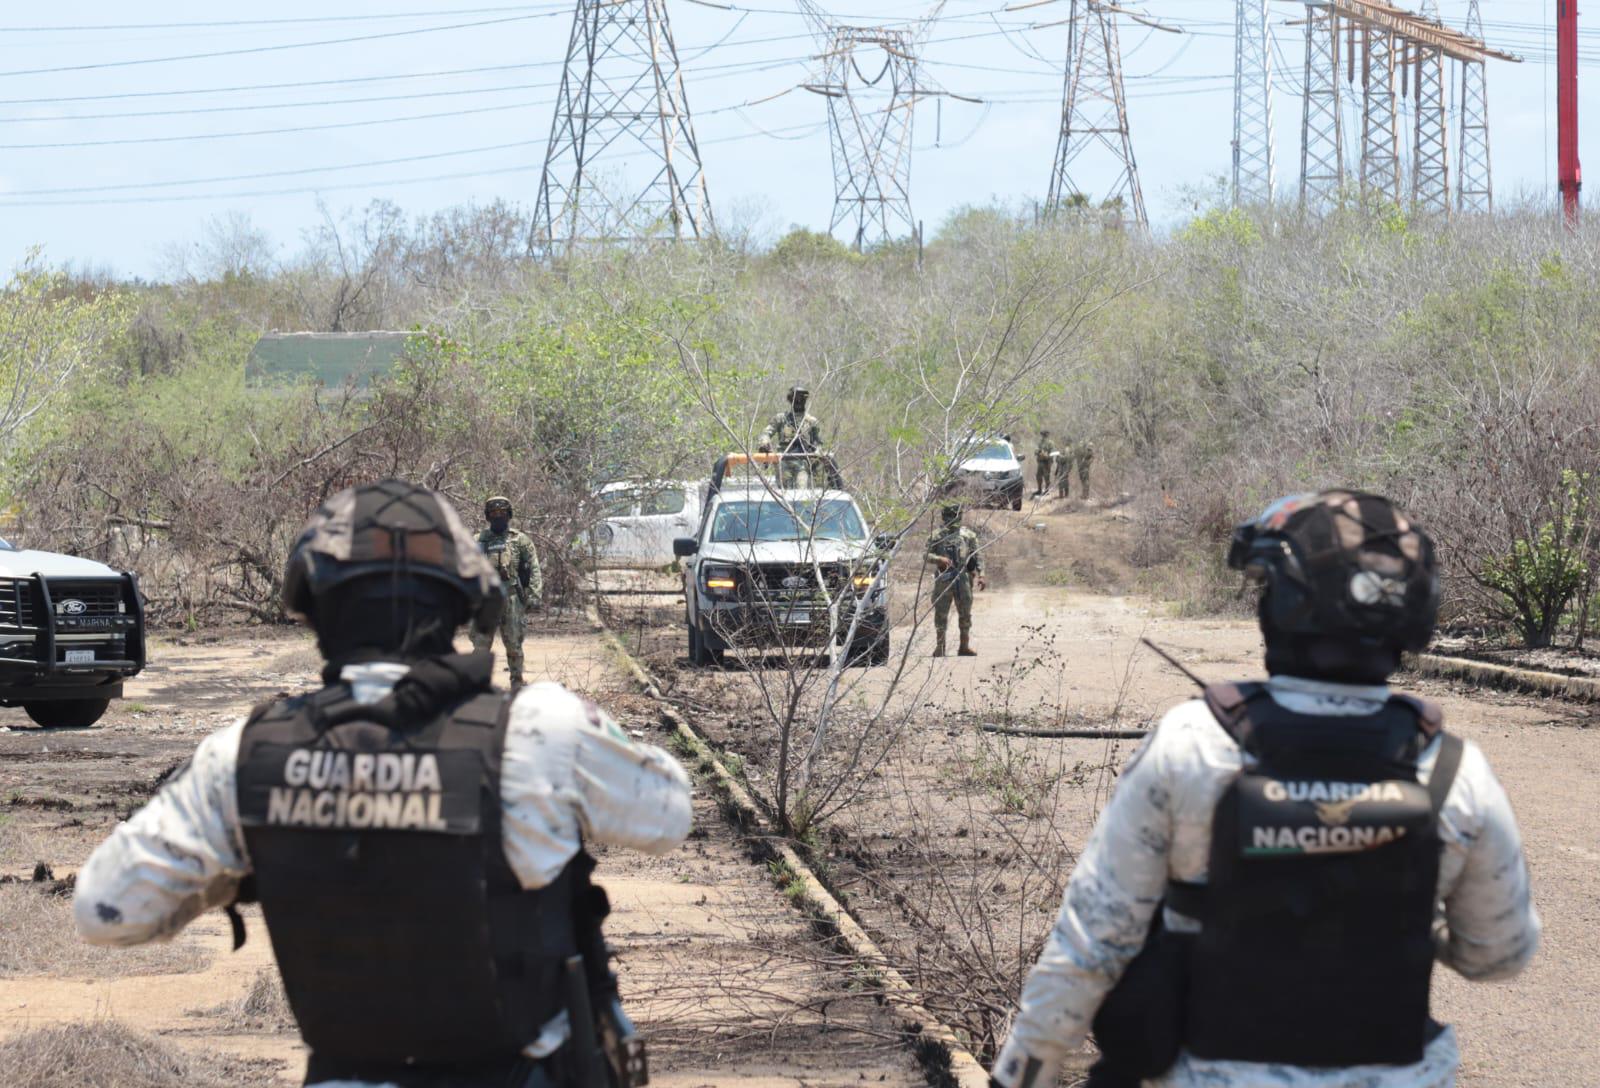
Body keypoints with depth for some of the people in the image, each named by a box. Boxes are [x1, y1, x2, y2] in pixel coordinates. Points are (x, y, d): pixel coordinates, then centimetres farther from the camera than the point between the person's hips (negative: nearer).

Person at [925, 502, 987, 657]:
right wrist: (939, 559, -21)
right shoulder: (937, 536, 2)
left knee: (965, 613, 5)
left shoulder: (967, 535, 8)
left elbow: (977, 556, 9)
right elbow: (927, 554, -2)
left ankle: (965, 646, 13)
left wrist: (980, 574, 0)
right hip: (943, 579, -2)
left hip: (963, 579, 2)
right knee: (941, 614, 0)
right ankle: (940, 647, 8)